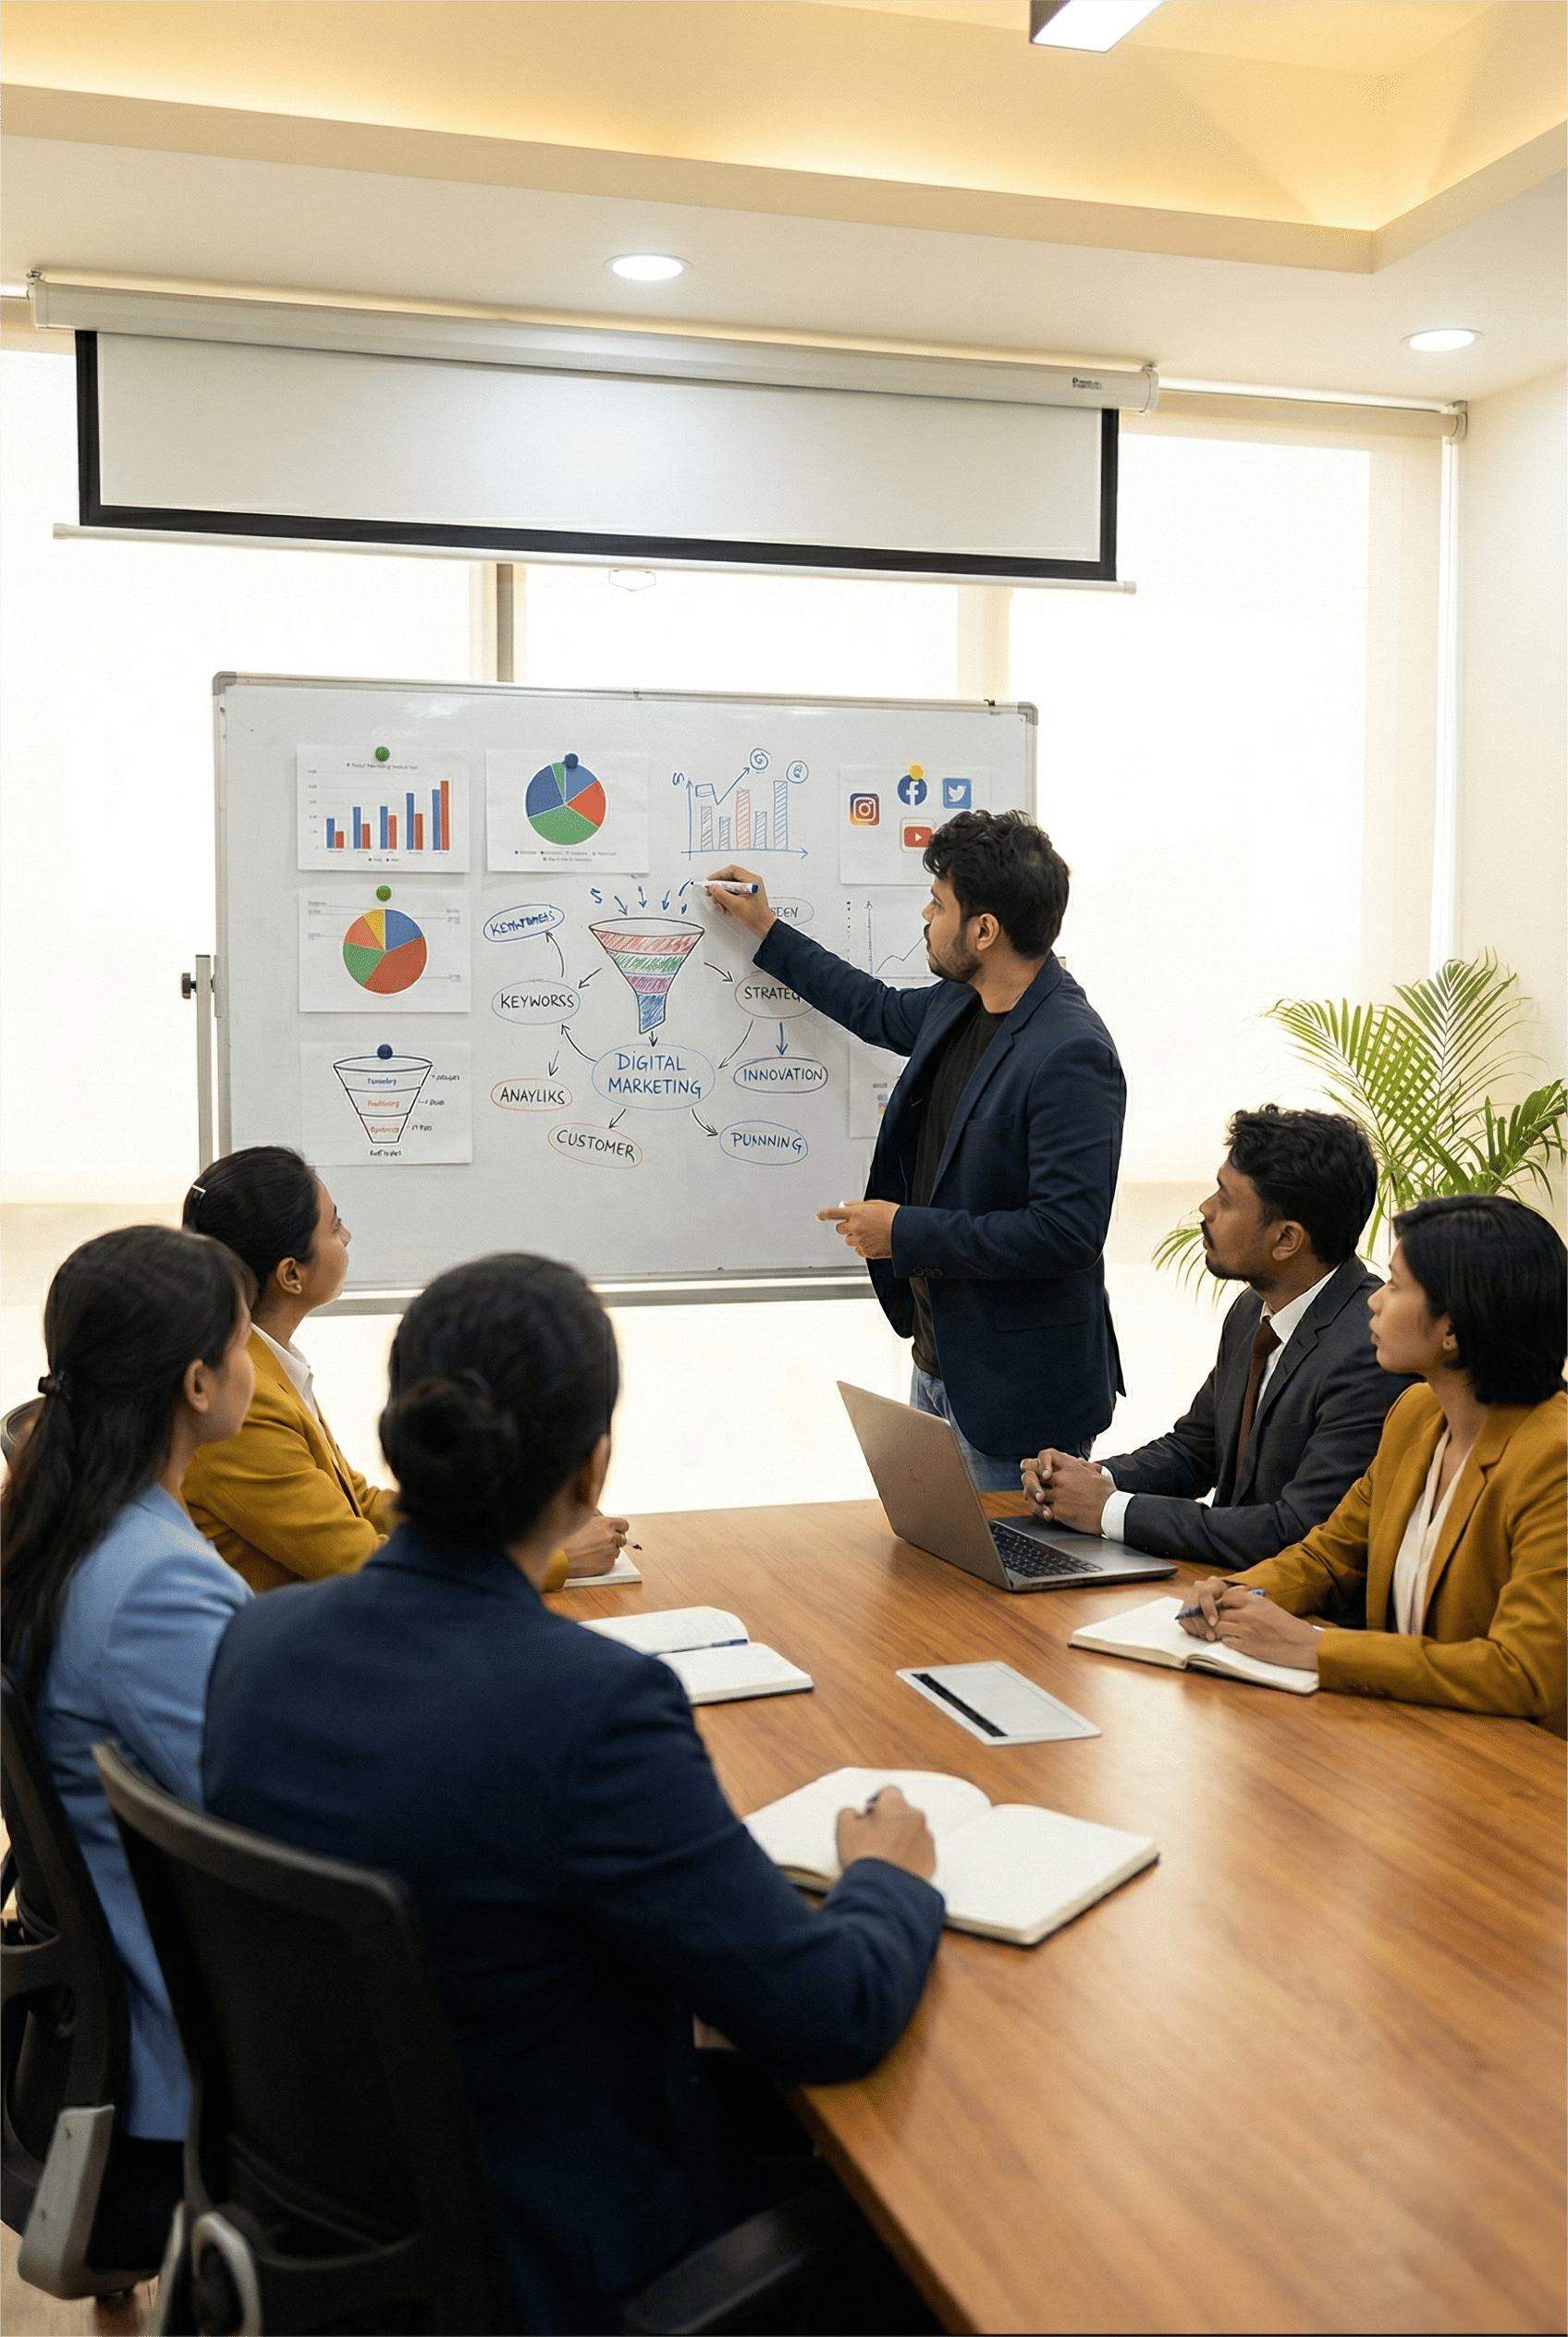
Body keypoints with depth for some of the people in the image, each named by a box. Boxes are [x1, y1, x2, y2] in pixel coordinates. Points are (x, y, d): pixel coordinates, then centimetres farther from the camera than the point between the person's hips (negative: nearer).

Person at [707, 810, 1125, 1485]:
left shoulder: (1071, 1056, -25)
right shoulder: (959, 1005, 4)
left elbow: (1068, 1233, -29)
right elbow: (882, 1012, 27)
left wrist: (907, 1232, -22)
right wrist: (768, 931, 28)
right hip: (939, 1363, 9)